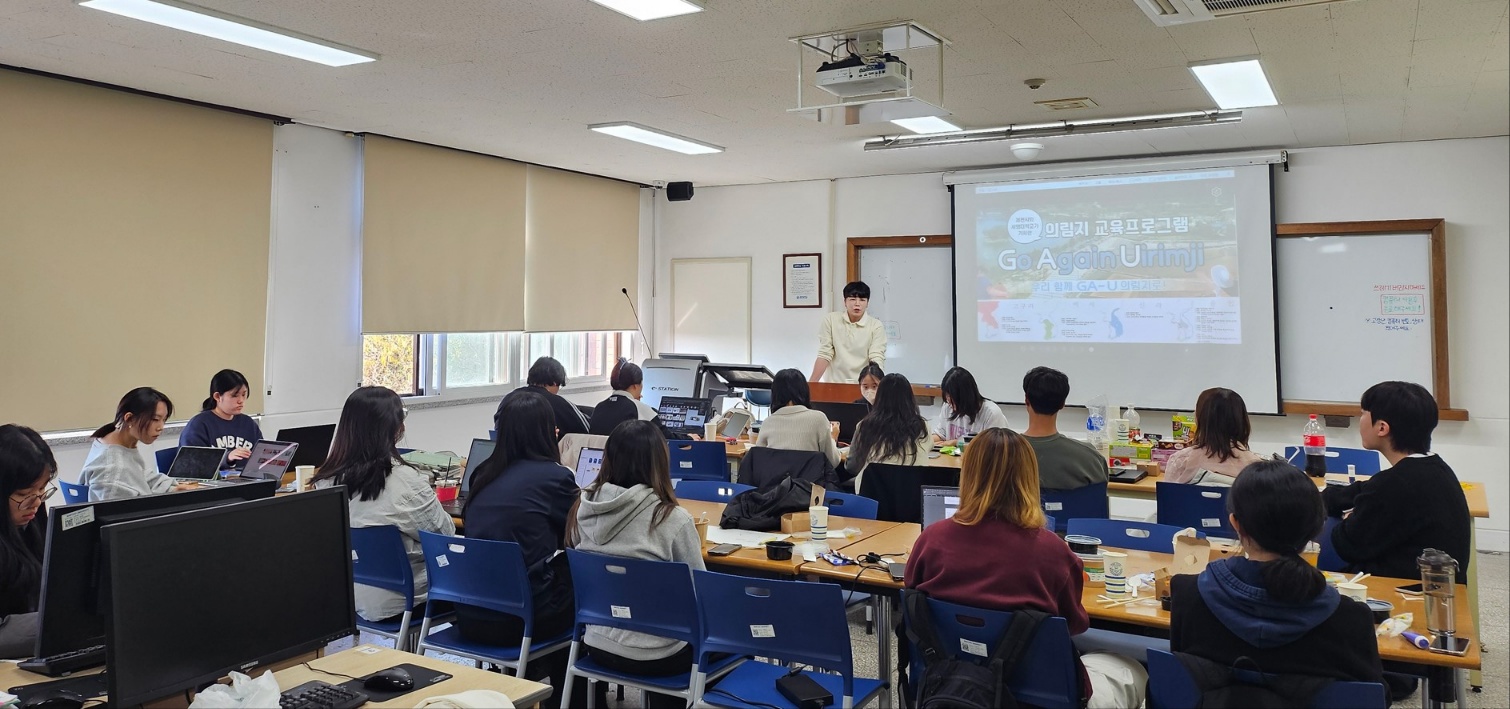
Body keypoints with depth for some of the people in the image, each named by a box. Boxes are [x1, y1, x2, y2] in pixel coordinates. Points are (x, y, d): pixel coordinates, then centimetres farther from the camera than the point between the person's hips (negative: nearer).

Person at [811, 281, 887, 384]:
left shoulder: (876, 326, 0)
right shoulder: (830, 320, 2)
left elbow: (877, 359, -7)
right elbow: (824, 355, 1)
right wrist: (811, 384, -6)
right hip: (834, 384, 0)